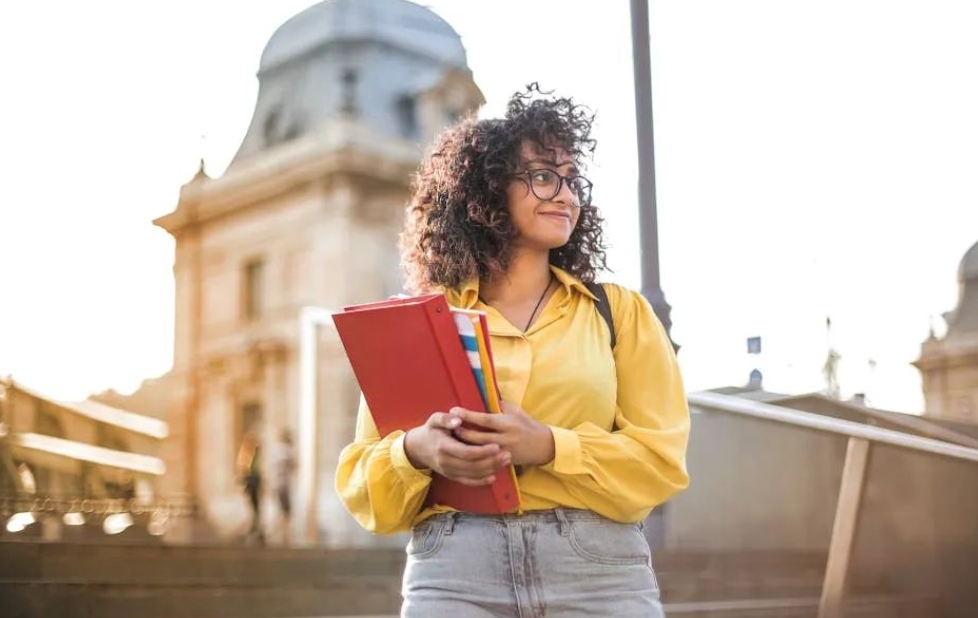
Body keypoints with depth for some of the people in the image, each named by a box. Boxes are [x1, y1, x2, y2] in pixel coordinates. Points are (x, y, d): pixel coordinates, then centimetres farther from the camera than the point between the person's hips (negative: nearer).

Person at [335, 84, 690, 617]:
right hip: (453, 573, 0)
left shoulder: (619, 311, 11)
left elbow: (660, 459, 2)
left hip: (600, 571, 1)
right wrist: (415, 452, -14)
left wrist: (547, 447, -14)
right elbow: (362, 483, 7)